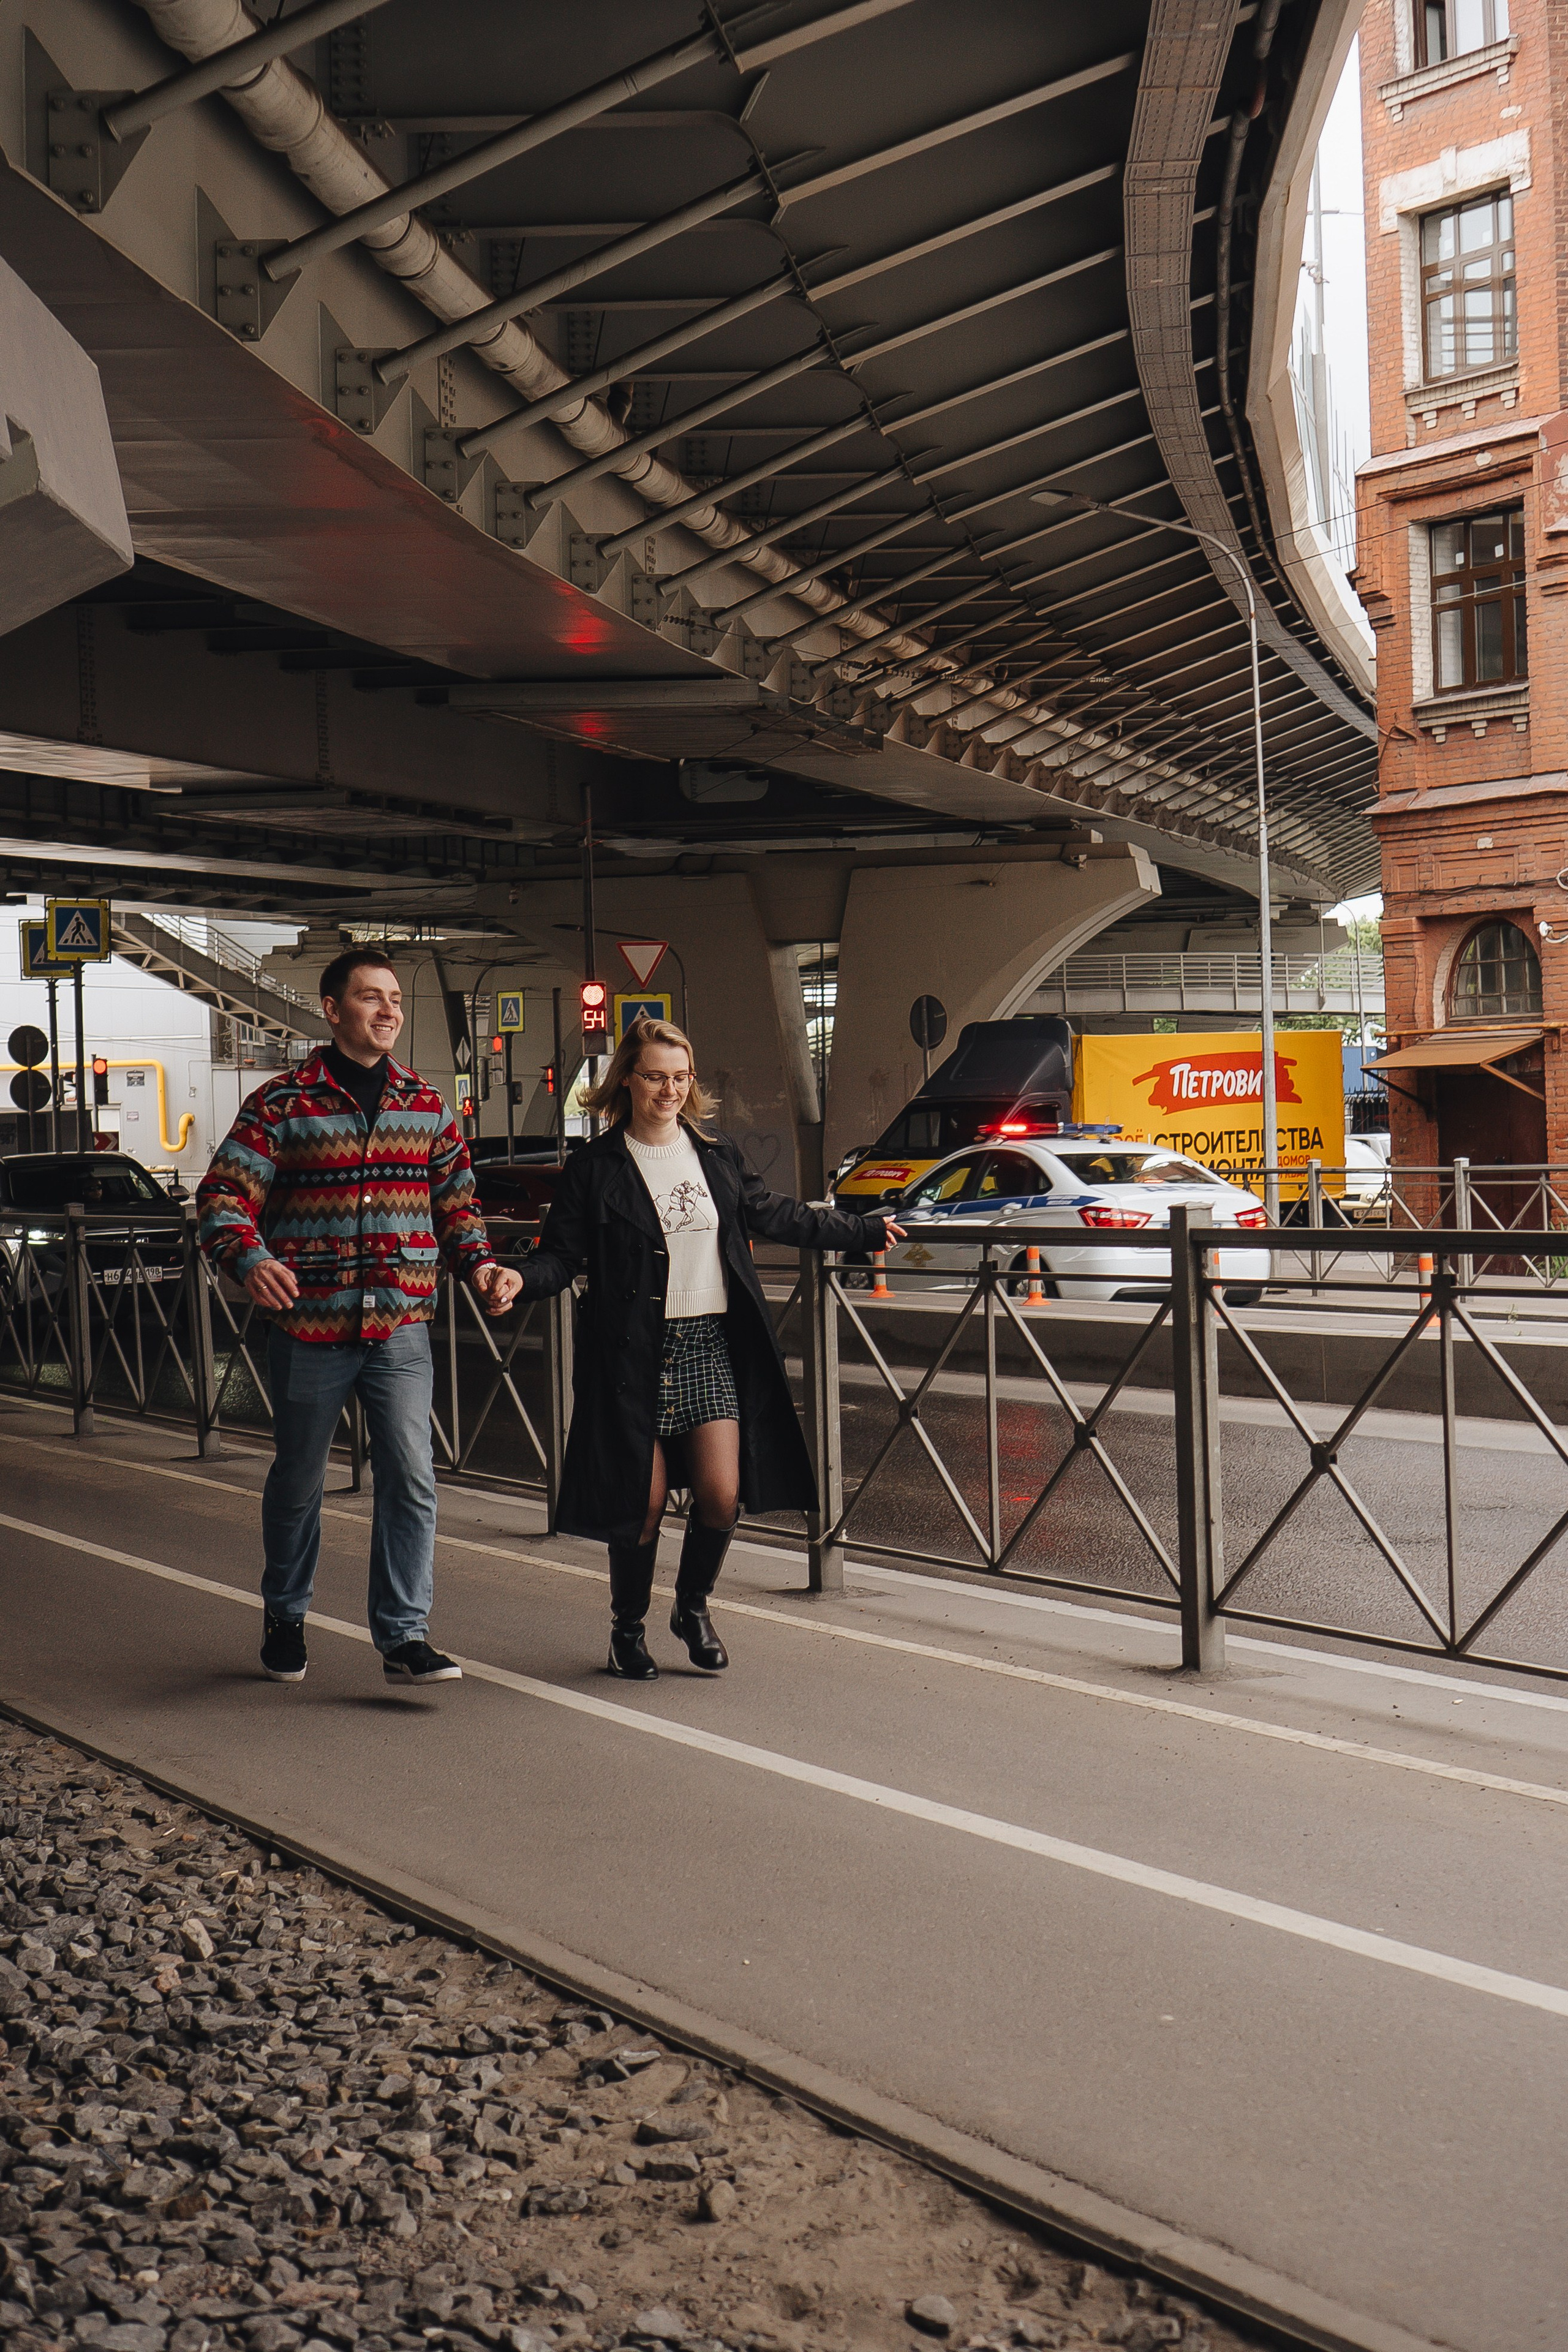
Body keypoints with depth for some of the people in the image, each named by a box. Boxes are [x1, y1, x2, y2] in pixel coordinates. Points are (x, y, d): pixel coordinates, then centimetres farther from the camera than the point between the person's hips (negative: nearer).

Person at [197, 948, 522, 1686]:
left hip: (401, 1327, 2)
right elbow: (223, 1196, -6)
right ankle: (285, 1617, 34)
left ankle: (404, 1637, 0)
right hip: (309, 1327, -2)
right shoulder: (280, 1104, -3)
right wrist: (250, 1260, -25)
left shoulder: (426, 1106, 10)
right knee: (298, 1480, 13)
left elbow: (456, 1202, 16)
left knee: (410, 1477, -8)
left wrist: (480, 1264, -1)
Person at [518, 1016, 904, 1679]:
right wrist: (522, 1280, -26)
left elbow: (775, 1216, 22)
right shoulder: (594, 1168, -2)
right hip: (635, 1353, -3)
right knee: (643, 1501, -1)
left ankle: (693, 1609, 23)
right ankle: (628, 1626, 23)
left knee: (722, 1492, -4)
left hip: (713, 1344, 4)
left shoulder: (717, 1155, 10)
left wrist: (862, 1231, 28)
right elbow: (561, 1252, -4)